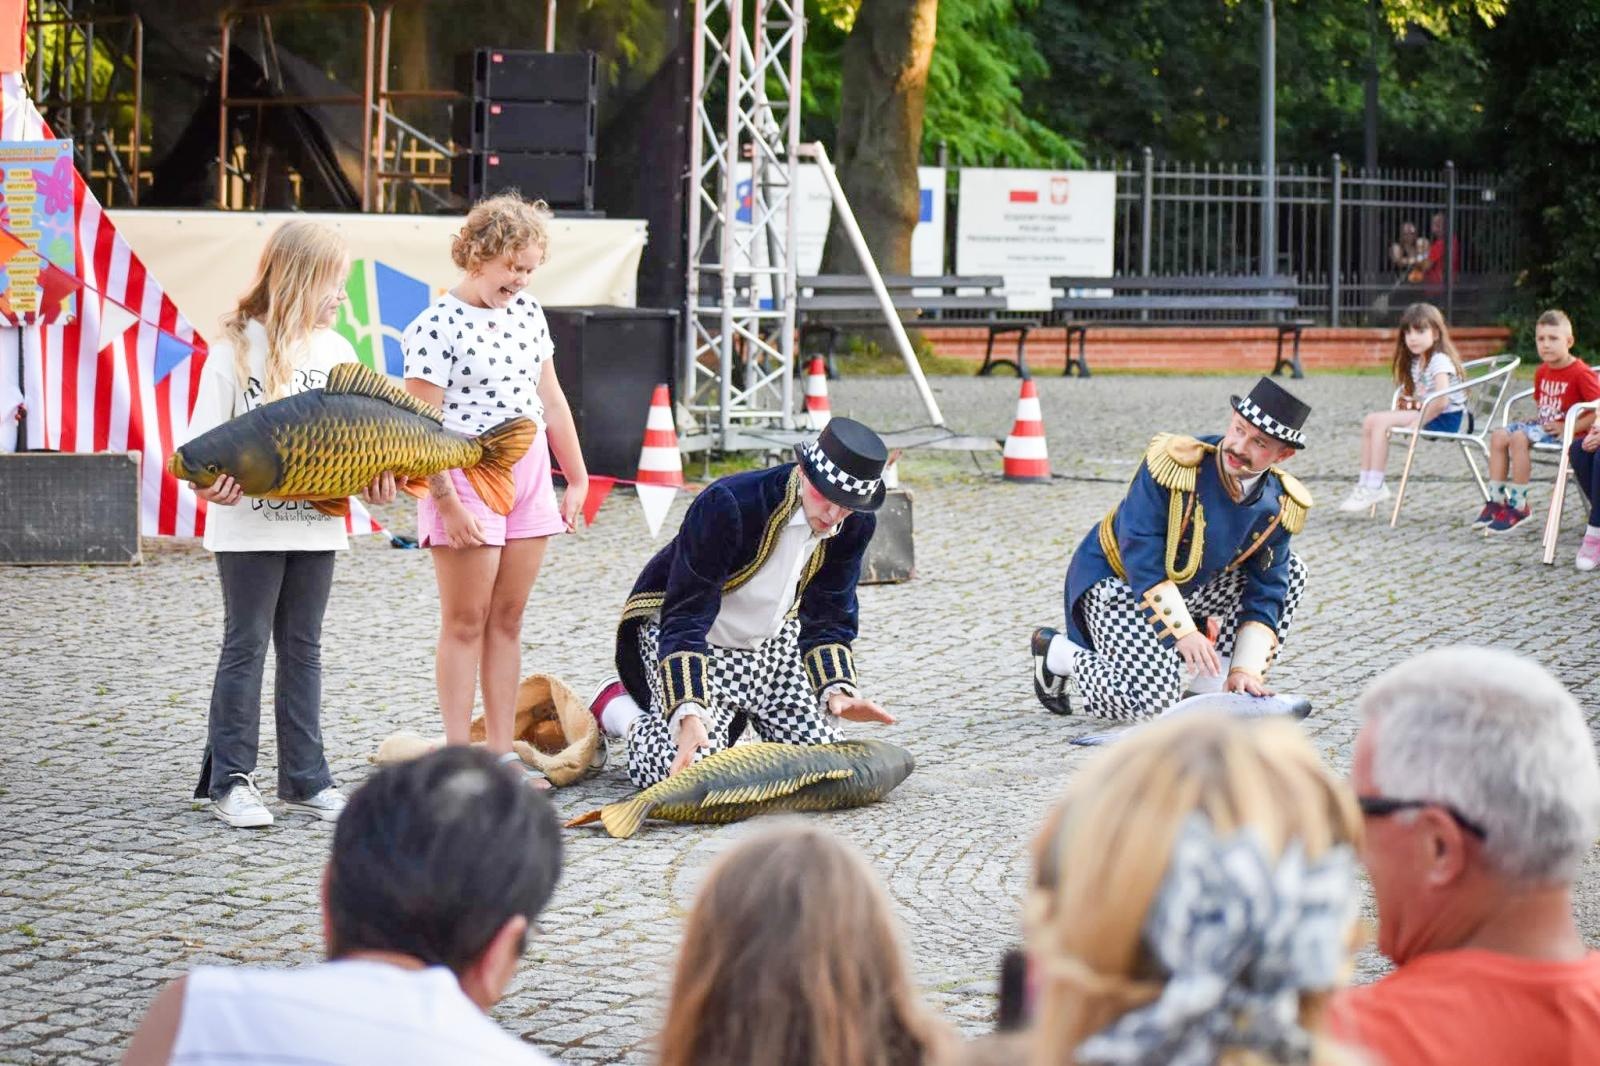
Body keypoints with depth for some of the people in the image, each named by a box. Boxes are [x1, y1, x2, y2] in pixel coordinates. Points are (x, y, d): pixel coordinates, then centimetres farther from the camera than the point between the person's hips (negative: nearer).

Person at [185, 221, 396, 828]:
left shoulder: (334, 349, 7)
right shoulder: (236, 349, -8)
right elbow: (204, 441, -9)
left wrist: (372, 476, -9)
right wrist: (211, 483, -28)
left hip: (316, 524, 5)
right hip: (249, 525, -5)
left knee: (303, 648, 10)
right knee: (246, 646, 1)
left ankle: (305, 779, 15)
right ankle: (229, 779, 8)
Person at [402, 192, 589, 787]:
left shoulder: (526, 312, 10)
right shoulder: (437, 326, -13)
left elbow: (550, 401, 17)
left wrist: (577, 479, 16)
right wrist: (447, 502, -20)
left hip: (528, 475, 7)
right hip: (466, 478, -7)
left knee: (507, 621, 9)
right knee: (465, 623, -3)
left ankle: (501, 754, 12)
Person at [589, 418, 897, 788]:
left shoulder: (854, 525, -15)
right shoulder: (727, 504, -34)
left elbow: (826, 618, -3)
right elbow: (685, 618, -35)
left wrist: (837, 688, -21)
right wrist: (690, 715, -45)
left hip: (771, 643, 6)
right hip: (684, 637, -6)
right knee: (687, 772, -22)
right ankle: (618, 707, 10)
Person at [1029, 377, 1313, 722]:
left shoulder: (1281, 506, -13)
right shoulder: (1176, 462, -29)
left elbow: (1265, 592, -7)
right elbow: (1141, 554, -29)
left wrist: (1245, 670, -17)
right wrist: (1183, 631, -34)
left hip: (1188, 584, 6)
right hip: (1116, 576, -6)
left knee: (1289, 571, -5)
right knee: (1150, 700, -24)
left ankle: (1209, 689, -1)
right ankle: (1059, 652, 5)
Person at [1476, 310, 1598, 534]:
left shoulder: (1580, 373, -15)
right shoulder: (1542, 372, 12)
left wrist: (1569, 427, -25)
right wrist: (1536, 420, 6)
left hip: (1564, 431, -9)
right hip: (1543, 424, 9)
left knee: (1519, 438, -28)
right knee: (1498, 436, -4)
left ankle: (1518, 505, -24)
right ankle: (1496, 501, -3)